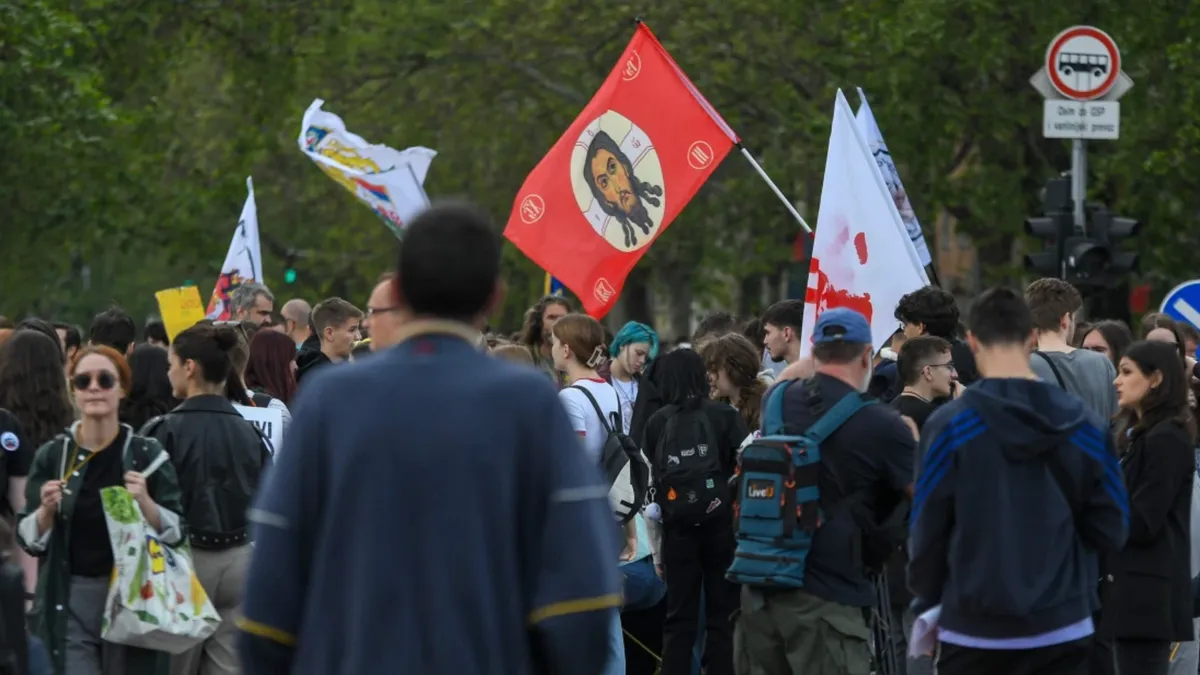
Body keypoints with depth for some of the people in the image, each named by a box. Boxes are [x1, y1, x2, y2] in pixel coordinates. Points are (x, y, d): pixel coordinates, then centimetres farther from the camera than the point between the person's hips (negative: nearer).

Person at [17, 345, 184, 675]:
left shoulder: (147, 453, -1)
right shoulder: (52, 455, 2)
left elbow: (176, 533, 1)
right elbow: (29, 539, 7)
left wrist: (145, 503, -17)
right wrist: (46, 510, -13)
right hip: (67, 601, 0)